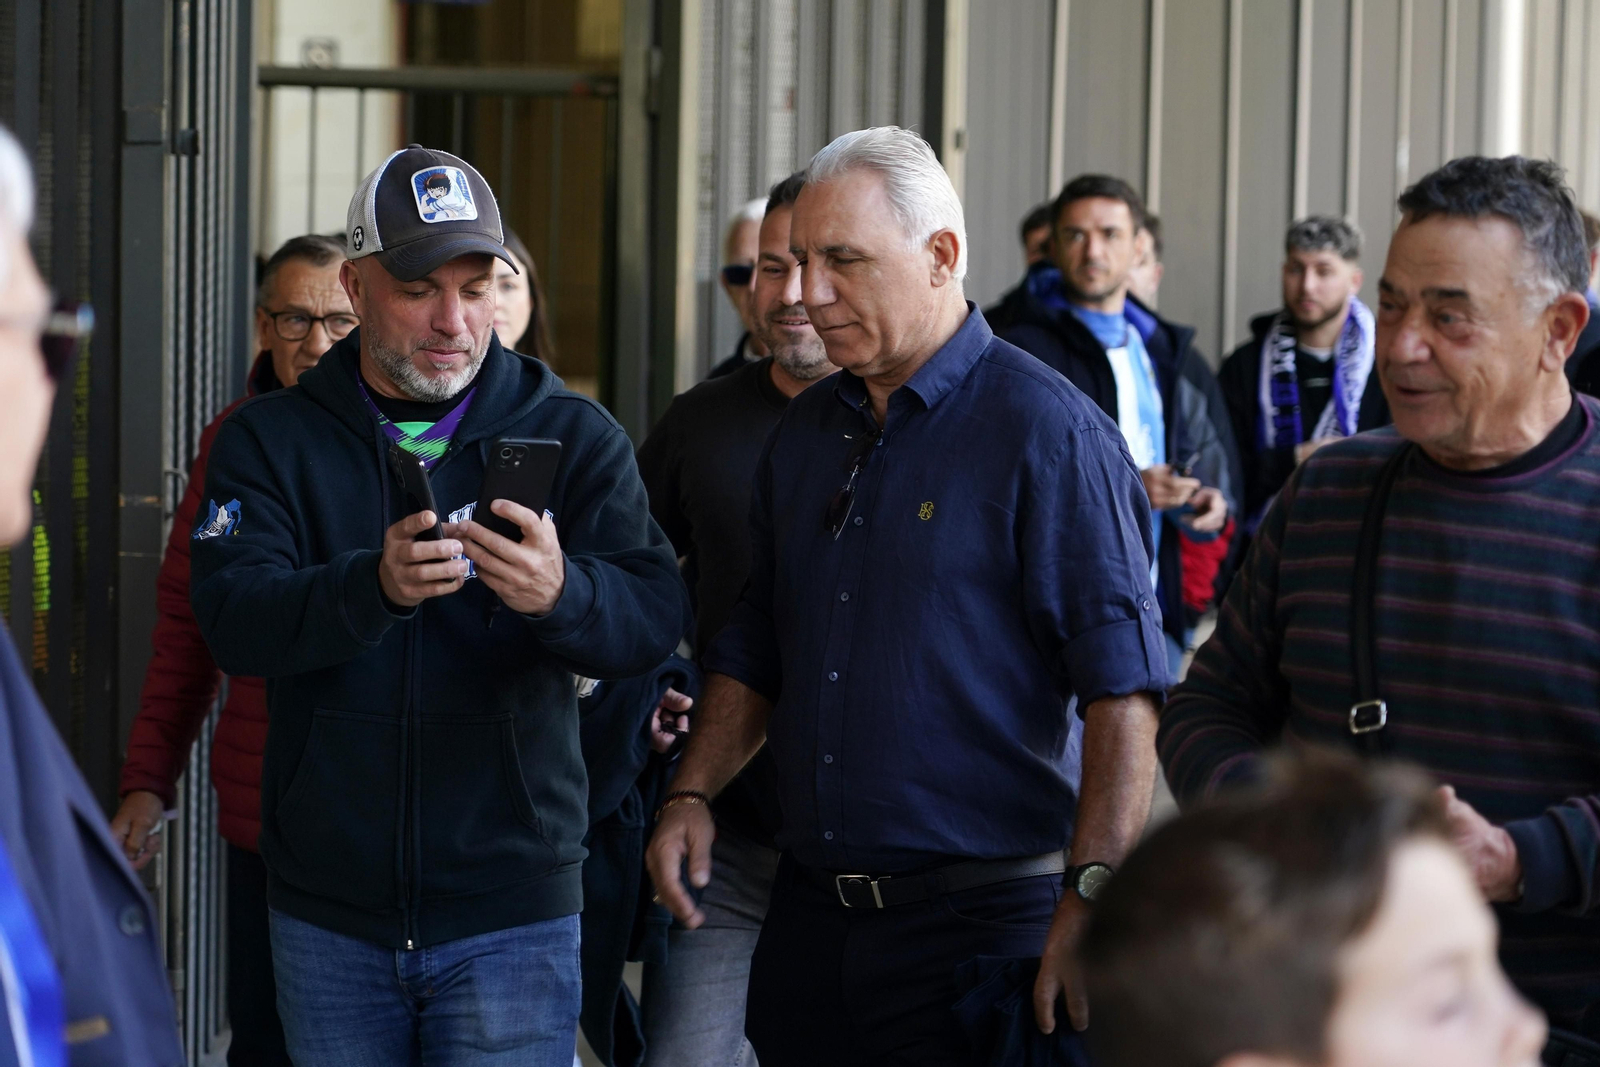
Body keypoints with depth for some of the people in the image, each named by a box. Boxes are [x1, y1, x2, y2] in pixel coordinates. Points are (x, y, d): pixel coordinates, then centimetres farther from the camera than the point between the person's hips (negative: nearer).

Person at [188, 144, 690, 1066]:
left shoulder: (575, 436, 2)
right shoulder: (272, 440, 3)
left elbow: (658, 617, -10)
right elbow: (233, 617, -12)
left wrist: (561, 593, -33)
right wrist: (374, 585, -32)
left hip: (511, 911, -1)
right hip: (329, 913, 1)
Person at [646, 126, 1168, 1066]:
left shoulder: (1048, 432, -10)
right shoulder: (805, 433, 13)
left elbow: (1124, 687, -17)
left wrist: (1092, 899, -25)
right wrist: (694, 794, 9)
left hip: (982, 918, -6)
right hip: (811, 910, 7)